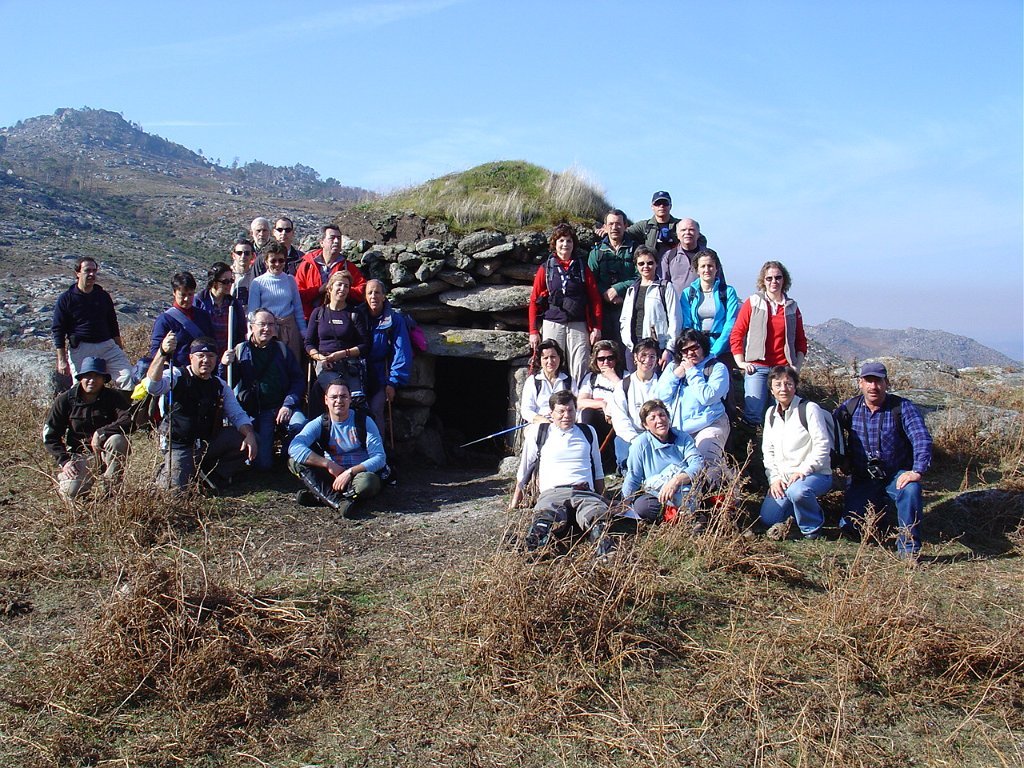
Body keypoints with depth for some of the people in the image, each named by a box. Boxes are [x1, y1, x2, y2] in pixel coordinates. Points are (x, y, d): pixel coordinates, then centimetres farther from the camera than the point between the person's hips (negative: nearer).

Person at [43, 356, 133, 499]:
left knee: (118, 440, -35)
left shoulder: (114, 397, -8)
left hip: (106, 453, 0)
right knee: (70, 492, -24)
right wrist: (64, 461, -11)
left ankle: (113, 487, -14)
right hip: (80, 455, 1)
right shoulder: (65, 400, -3)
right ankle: (65, 477, 16)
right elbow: (49, 435, 0)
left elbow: (129, 421, -25)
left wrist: (100, 433, -31)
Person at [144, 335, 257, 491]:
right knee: (175, 486, -22)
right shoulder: (177, 376, -8)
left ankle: (215, 472, 5)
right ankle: (167, 470, 16)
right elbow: (152, 386, -30)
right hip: (180, 445, -4)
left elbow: (238, 415, 4)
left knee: (246, 439, -15)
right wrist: (162, 352, -45)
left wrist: (250, 435, -18)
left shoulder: (220, 385, 7)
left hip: (210, 442, 4)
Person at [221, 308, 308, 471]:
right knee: (263, 463, -13)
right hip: (255, 412, -1)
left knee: (300, 425, -32)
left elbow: (298, 380, 3)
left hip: (284, 407, 1)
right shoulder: (240, 350, 6)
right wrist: (224, 365, -15)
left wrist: (288, 405, -12)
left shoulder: (282, 349, 10)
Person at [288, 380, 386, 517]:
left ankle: (319, 496, -21)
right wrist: (328, 464, -26)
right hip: (331, 475, 2)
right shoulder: (319, 424, -2)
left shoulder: (364, 422, -5)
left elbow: (379, 458, -12)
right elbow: (294, 448, -19)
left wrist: (350, 472, -24)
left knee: (367, 482, -38)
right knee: (294, 461, -19)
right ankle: (338, 501, -31)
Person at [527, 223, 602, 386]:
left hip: (578, 326, 0)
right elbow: (534, 301, 7)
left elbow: (595, 299, 8)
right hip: (552, 324, 0)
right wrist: (533, 331, -1)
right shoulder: (545, 269, 9)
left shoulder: (583, 268, 11)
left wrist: (596, 328, -1)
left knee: (579, 371, -4)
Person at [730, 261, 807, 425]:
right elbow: (736, 334, 2)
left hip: (784, 368, 3)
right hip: (757, 367, -3)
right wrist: (740, 363, -5)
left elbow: (801, 341, 18)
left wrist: (797, 366, 6)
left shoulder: (792, 307, 13)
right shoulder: (752, 303, 5)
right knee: (754, 414, -14)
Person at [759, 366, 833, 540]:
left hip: (815, 474, -6)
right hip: (782, 478, 6)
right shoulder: (771, 413, 11)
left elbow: (822, 446, -13)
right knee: (767, 519, -9)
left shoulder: (809, 409, -8)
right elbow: (767, 449, 11)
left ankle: (812, 530, -10)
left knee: (797, 490, -39)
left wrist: (802, 471, -21)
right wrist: (774, 478, -2)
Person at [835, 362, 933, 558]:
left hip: (897, 475, -2)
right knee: (849, 527, -7)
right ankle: (880, 511, 29)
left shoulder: (902, 407, -10)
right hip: (862, 479, 3)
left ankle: (909, 549, -20)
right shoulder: (849, 408, -2)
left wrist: (918, 470, -35)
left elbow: (922, 438, -20)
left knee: (911, 490, -36)